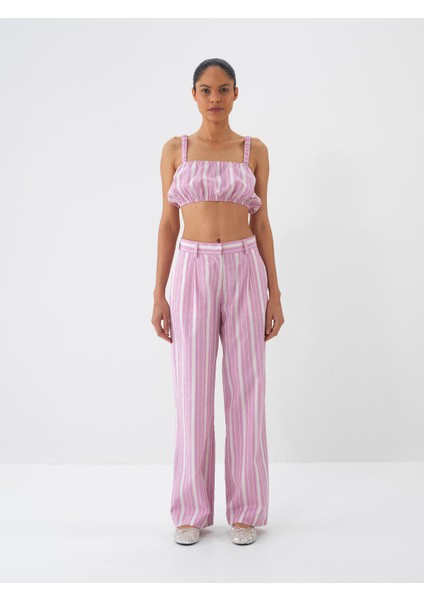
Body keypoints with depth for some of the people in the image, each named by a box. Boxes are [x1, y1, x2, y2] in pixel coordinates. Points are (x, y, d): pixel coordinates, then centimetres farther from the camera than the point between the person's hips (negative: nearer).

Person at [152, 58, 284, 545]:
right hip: (193, 275, 0)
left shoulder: (255, 150, 7)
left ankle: (245, 509, 16)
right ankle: (192, 510, 16)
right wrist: (159, 294, 0)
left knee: (246, 391, 3)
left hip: (245, 274, 0)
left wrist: (274, 295, 2)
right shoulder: (175, 150, 7)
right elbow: (168, 223, 5)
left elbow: (261, 224, 7)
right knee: (193, 394, 1)